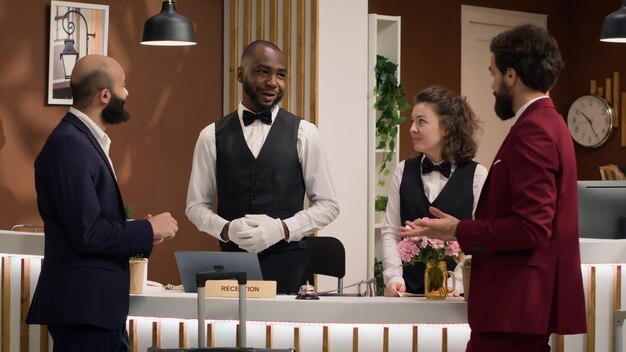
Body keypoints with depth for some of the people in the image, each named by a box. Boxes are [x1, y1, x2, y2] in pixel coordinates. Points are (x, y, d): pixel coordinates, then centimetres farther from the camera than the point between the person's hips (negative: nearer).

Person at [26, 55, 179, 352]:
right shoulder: (69, 145, -18)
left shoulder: (84, 138, 14)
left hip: (98, 304, 10)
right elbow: (87, 233, -22)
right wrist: (149, 230, -11)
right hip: (83, 305, -10)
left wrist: (138, 232, 6)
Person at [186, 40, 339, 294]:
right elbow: (196, 205, 10)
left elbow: (327, 206, 4)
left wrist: (281, 228, -12)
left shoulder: (303, 134, 2)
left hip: (288, 265, -1)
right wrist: (227, 230, -10)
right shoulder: (212, 136, 6)